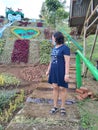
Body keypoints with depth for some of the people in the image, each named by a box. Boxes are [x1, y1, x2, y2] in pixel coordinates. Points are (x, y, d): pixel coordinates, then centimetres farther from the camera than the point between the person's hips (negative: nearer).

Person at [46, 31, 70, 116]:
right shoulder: (54, 48, 11)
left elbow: (67, 62, -18)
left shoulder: (65, 48, -14)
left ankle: (63, 107, 15)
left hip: (62, 71, -7)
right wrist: (48, 70, 17)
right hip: (54, 71, 7)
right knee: (55, 87, 7)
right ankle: (55, 107, 17)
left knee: (62, 88, 0)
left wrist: (67, 74, -22)